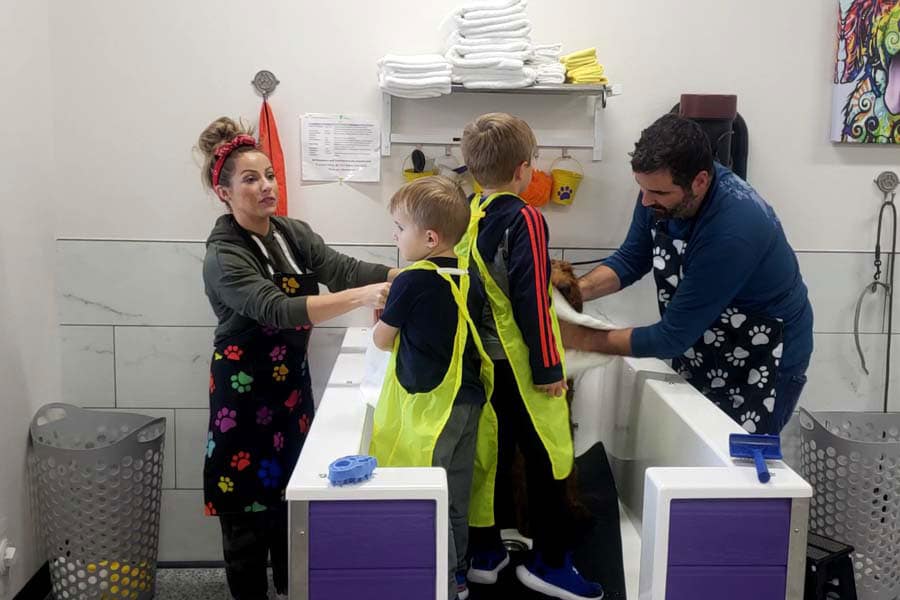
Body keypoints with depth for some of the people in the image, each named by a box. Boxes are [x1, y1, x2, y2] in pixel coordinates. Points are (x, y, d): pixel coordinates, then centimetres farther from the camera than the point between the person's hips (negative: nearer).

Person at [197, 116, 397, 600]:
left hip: (291, 384, 6)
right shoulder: (223, 257, -19)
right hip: (245, 392, -6)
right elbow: (278, 310, -33)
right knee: (248, 504, 5)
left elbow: (343, 268, -12)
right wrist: (360, 297, -45)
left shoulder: (294, 234, 1)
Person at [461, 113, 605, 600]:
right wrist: (548, 367, -14)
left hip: (479, 359, 7)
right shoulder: (524, 219, -17)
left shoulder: (466, 213, 4)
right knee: (545, 459, 5)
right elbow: (531, 300, -20)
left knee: (490, 453, 16)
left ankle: (483, 553, 25)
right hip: (518, 363, -7)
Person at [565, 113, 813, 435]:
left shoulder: (732, 231, -35)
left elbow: (672, 337, -29)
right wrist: (575, 291, -16)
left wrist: (583, 339, -23)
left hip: (762, 366, -6)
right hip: (700, 352, 7)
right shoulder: (662, 187, -13)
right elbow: (631, 260, 2)